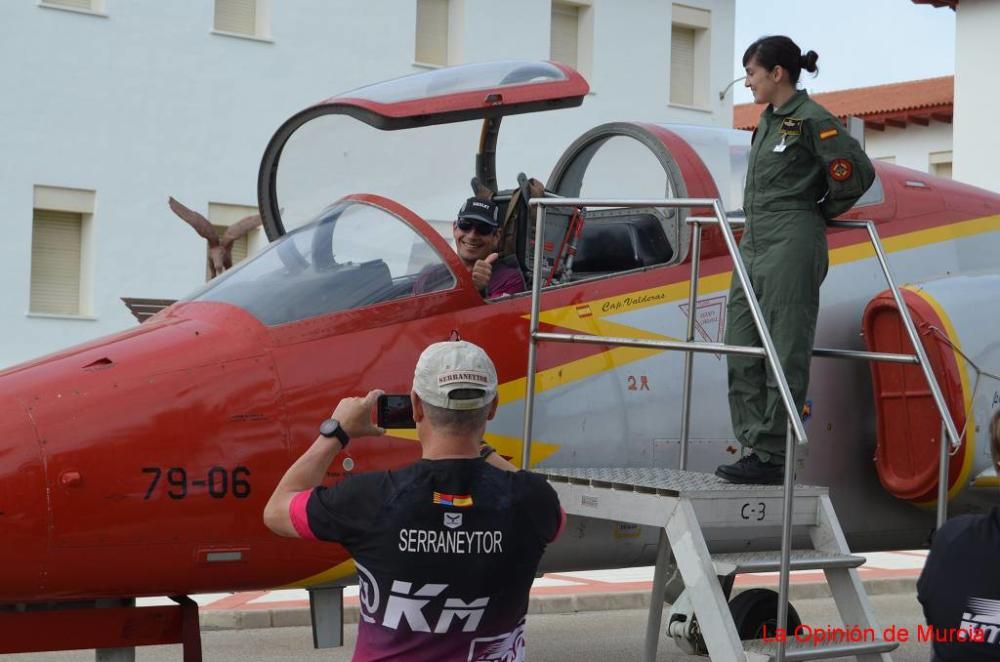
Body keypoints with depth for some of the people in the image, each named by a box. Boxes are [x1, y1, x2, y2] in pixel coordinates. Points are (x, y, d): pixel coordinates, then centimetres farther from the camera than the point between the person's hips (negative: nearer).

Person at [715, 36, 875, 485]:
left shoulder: (811, 120, -8)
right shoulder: (768, 120, 17)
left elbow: (859, 172, -10)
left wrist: (819, 213, 1)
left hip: (792, 243, -9)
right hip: (755, 243, 9)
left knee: (784, 351, -6)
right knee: (742, 349, 6)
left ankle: (772, 457, -3)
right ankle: (755, 445, 12)